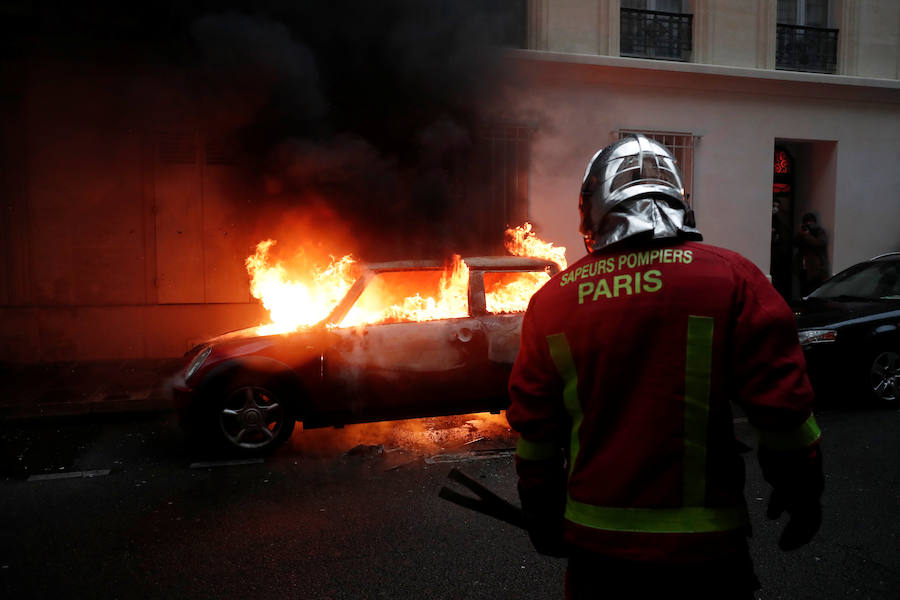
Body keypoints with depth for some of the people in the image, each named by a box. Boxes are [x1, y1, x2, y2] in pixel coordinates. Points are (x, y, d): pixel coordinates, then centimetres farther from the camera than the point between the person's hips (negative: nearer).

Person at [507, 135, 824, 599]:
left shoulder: (550, 300, -4)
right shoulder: (730, 278, -11)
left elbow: (533, 429, 2)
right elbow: (781, 404, -10)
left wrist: (540, 516, 15)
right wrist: (802, 489, 8)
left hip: (593, 542, 2)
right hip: (700, 544, -1)